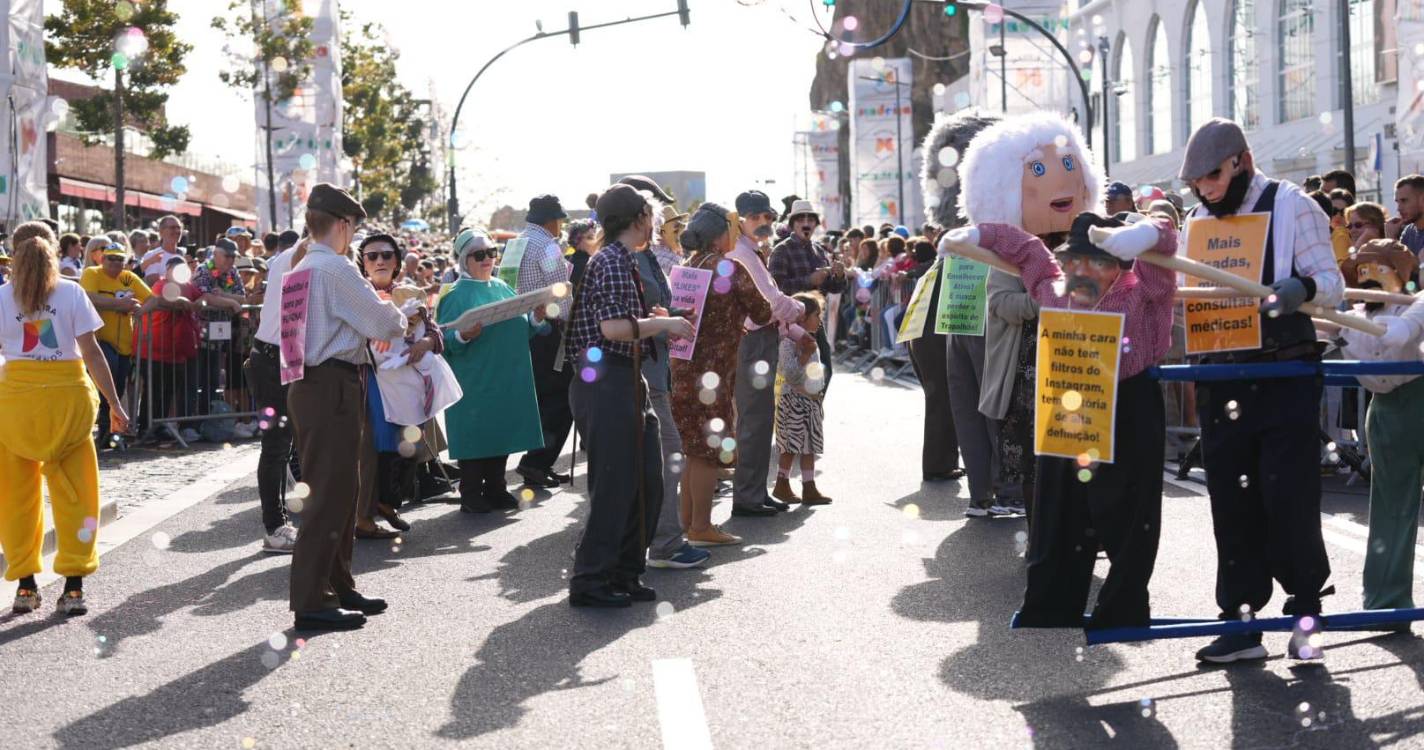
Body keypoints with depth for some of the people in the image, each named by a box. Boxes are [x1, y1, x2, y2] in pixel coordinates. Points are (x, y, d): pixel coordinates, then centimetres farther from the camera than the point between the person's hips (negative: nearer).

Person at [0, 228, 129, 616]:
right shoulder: (71, 292, -2)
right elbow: (92, 352, -4)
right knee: (73, 492, 6)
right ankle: (73, 586, 3)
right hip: (67, 394, 0)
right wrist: (114, 404, 0)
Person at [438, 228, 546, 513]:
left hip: (507, 381, 6)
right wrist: (462, 336, -31)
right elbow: (444, 340, -11)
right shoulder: (455, 295, -6)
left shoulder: (502, 288, 13)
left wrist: (536, 319, -3)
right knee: (475, 435, -3)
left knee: (502, 432, 9)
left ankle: (495, 489, 20)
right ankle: (470, 495, 7)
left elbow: (520, 330, 16)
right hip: (475, 382, -6)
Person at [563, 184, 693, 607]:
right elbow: (614, 327, -22)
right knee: (614, 485, -6)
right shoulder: (614, 260, -12)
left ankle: (623, 575, 19)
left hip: (622, 383, 10)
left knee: (646, 480, 11)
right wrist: (663, 323, -12)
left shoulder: (618, 259, 20)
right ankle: (590, 582, 0)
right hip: (607, 381, -10)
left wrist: (653, 321, 14)